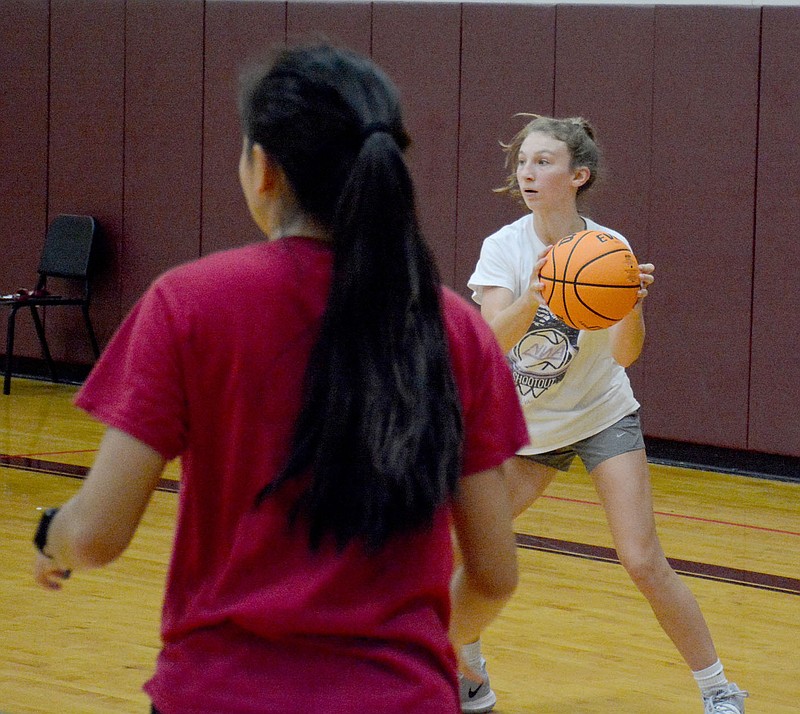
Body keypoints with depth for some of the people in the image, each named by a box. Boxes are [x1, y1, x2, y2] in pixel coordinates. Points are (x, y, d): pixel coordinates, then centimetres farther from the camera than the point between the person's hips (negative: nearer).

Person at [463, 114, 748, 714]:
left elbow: (625, 354, -25)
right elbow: (495, 337, -31)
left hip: (602, 416, -2)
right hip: (525, 423, 2)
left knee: (643, 562, -13)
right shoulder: (505, 247, -15)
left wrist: (634, 305, -46)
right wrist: (532, 298, -51)